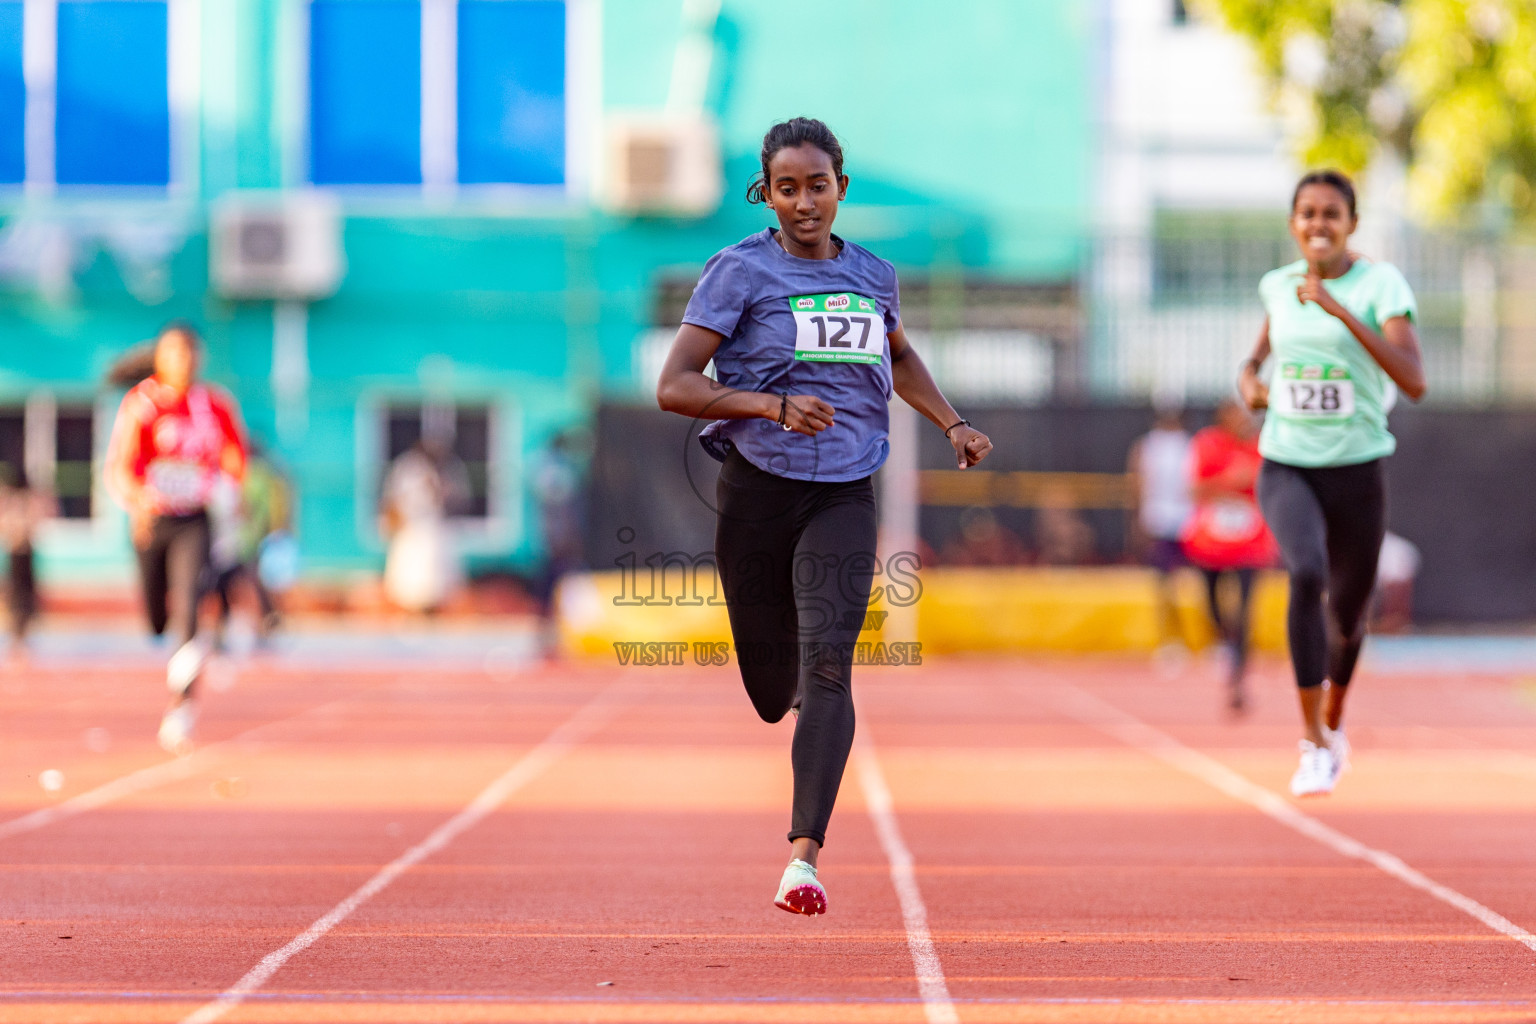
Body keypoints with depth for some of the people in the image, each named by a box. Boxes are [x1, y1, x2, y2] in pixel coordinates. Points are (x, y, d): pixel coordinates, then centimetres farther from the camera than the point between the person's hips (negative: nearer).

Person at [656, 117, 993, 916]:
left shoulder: (873, 276, 9)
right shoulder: (740, 271, -4)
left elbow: (898, 357, 33)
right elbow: (675, 387, -12)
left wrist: (952, 424, 19)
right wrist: (776, 406, -24)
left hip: (844, 495, 1)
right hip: (758, 489, -1)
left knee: (827, 662, -19)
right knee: (771, 687, 6)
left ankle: (804, 858, -24)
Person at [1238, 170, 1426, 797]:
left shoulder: (1380, 284, -9)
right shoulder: (1278, 285, 4)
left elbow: (1414, 382, -23)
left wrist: (1341, 310, -29)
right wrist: (1250, 376, 4)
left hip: (1356, 470, -1)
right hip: (1286, 468, 1)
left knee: (1347, 615, 13)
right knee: (1307, 573, -28)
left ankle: (1334, 716, 47)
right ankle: (1313, 746, -25)